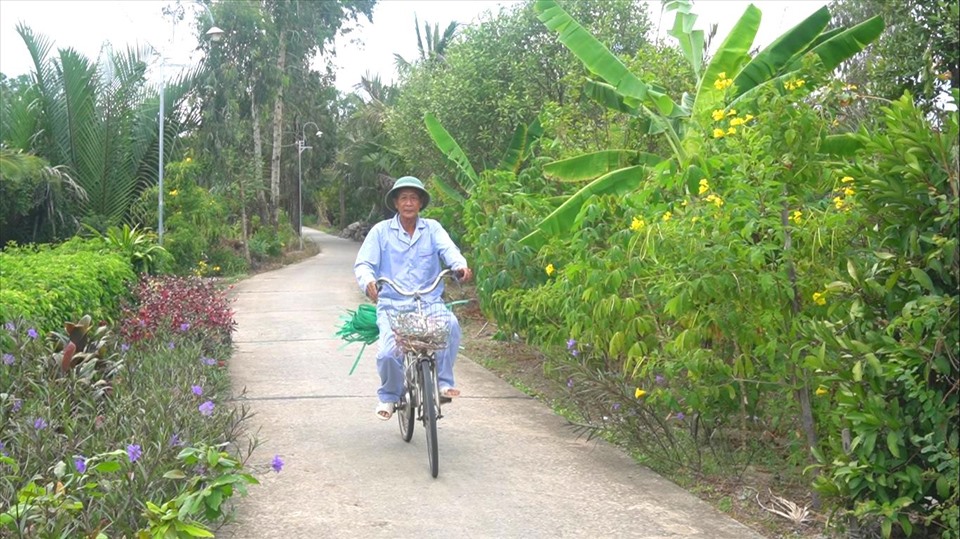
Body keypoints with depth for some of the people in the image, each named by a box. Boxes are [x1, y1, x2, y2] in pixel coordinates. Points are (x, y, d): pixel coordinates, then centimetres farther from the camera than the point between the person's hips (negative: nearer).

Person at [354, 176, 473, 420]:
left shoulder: (432, 228, 9)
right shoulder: (381, 231, 7)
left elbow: (448, 249, -9)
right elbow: (363, 264, 0)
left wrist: (460, 266, -33)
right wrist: (368, 281, -25)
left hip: (430, 302, 1)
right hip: (392, 304, 0)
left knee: (450, 324, -32)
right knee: (388, 352, -23)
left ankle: (443, 381, -12)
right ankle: (388, 396, 10)